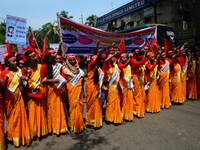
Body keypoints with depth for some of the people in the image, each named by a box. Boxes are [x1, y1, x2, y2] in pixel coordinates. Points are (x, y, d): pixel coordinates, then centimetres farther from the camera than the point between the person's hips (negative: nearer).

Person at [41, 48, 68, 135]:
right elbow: (42, 79, -6)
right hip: (49, 89, -4)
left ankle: (59, 127, 22)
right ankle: (52, 128, 18)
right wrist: (52, 80, -18)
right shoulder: (44, 67, -6)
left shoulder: (59, 66, 7)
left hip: (57, 89, 4)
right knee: (51, 107, 4)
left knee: (59, 107, 7)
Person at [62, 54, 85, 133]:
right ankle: (74, 126, 10)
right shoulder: (66, 70, -1)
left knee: (79, 107, 7)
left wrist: (82, 90, 15)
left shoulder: (79, 70, 12)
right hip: (71, 91, -4)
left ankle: (80, 125, 22)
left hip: (79, 91, 4)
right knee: (73, 107, -3)